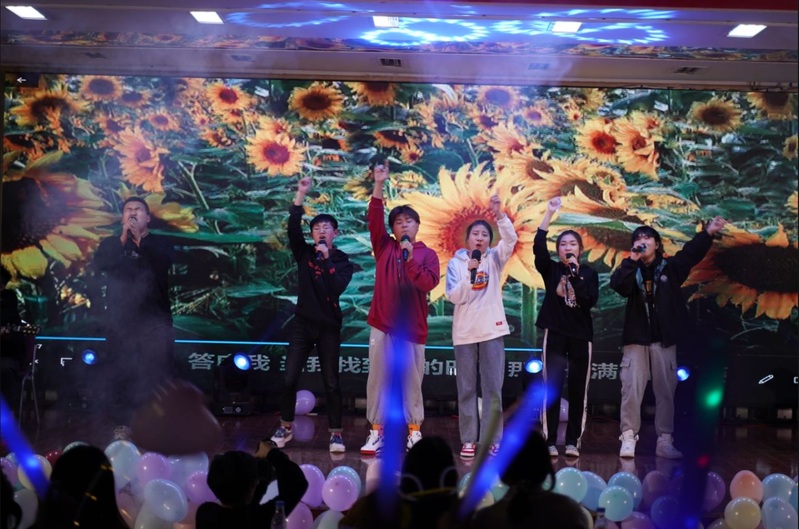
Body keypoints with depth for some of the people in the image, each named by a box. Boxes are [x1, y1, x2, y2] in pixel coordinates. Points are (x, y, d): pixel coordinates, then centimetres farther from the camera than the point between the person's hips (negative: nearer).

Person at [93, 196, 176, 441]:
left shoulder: (160, 243, 8)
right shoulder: (111, 243, 12)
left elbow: (165, 263, -14)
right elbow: (100, 263, -9)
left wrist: (140, 240, -24)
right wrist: (123, 238, -21)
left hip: (154, 320, -1)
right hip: (120, 320, 2)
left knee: (158, 373, -6)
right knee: (120, 373, -1)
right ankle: (123, 424, 5)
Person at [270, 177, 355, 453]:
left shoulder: (342, 261, 0)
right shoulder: (304, 253, 4)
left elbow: (338, 286, -17)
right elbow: (292, 228, -13)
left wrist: (327, 259, -22)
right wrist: (301, 195, -21)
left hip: (328, 326, -1)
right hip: (302, 323, 2)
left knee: (331, 383, 0)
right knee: (290, 379, -1)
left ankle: (335, 433, 7)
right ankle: (285, 427, 14)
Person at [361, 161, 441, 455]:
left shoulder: (427, 254, 3)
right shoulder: (384, 247, 8)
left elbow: (428, 283, -12)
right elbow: (374, 220, -5)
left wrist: (410, 259, -22)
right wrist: (379, 186, -14)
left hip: (412, 327, -1)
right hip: (382, 325, 1)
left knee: (412, 382, 5)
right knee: (377, 379, 1)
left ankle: (414, 432, 14)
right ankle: (376, 432, 6)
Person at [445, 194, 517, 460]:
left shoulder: (494, 259, 5)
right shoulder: (456, 263, 4)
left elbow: (511, 239, -13)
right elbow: (454, 296, -5)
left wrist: (499, 215, -27)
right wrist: (469, 274, -17)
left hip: (492, 329, 0)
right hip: (465, 332, 0)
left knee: (493, 388, 0)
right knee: (466, 389, 4)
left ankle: (492, 440, 3)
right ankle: (468, 440, 8)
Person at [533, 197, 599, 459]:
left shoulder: (589, 273, 6)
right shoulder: (551, 269, 4)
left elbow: (591, 300, -8)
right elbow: (538, 247, -14)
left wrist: (575, 275, -15)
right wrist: (549, 213, -19)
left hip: (581, 335, 1)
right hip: (555, 333, -1)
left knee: (578, 390, 2)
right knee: (553, 388, -4)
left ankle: (573, 441, 7)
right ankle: (550, 441, -2)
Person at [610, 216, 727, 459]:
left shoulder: (670, 267, 6)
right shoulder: (631, 270, 6)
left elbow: (691, 253, -10)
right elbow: (616, 284, -13)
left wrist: (708, 233, -26)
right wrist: (632, 259, -22)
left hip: (664, 340, 1)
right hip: (636, 339, 0)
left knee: (666, 391, 3)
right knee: (631, 389, -5)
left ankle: (664, 441, 7)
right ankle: (628, 437, -3)